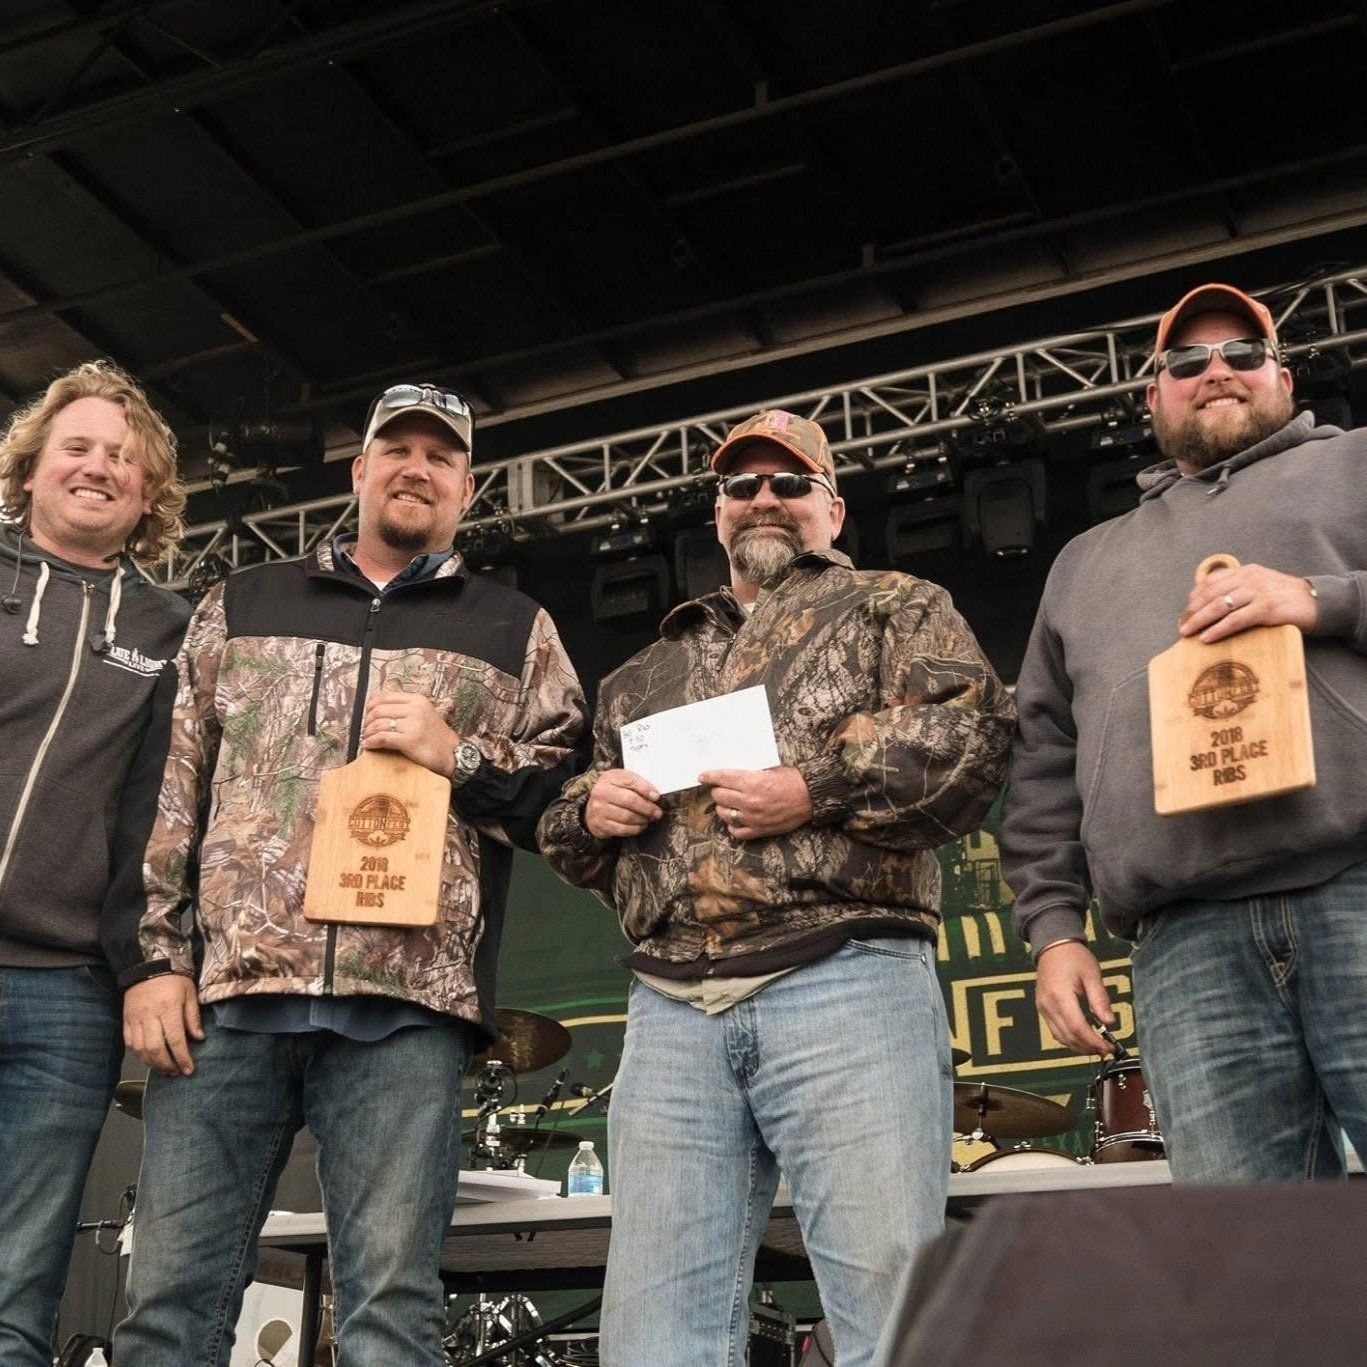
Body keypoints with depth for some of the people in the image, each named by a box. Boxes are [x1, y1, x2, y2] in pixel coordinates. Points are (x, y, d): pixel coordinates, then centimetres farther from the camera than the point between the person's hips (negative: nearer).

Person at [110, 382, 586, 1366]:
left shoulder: (517, 630, 18)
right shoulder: (242, 605, 21)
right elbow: (169, 792, 15)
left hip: (404, 1006, -1)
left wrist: (460, 756, -5)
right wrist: (152, 956, 5)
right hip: (221, 992, 2)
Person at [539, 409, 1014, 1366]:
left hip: (845, 989, -4)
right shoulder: (652, 670, 30)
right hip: (671, 1011, 5)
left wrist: (816, 789, -11)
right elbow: (568, 823, 31)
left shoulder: (893, 607, 17)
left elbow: (973, 729, -2)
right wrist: (591, 810, 7)